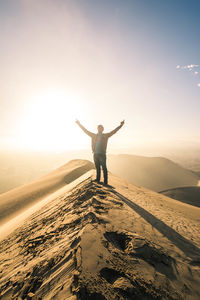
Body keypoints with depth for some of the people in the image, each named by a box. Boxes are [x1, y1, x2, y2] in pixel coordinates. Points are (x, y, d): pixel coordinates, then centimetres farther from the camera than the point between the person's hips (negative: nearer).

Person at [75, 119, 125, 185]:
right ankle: (98, 179, 26)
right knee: (97, 168, 13)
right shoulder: (93, 135, 12)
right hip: (95, 154, 3)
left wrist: (120, 125, -11)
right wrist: (79, 124, 16)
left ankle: (105, 181, 7)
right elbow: (85, 131, 16)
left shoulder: (106, 135, 5)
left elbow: (114, 131, -2)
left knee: (104, 168, 0)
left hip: (102, 154, -3)